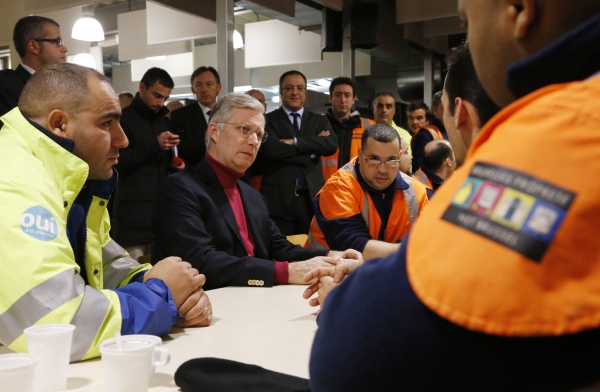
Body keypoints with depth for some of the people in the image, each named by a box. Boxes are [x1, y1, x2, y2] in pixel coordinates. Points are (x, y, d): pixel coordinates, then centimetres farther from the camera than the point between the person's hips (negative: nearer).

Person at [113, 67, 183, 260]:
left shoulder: (163, 121, 17)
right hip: (134, 207, -6)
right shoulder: (124, 118, -3)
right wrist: (155, 145, -18)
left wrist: (174, 164, 4)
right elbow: (118, 162, -12)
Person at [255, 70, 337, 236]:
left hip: (312, 197, 3)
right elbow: (270, 149, -13)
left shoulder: (319, 121, 15)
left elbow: (332, 144, -4)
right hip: (278, 198, -3)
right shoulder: (268, 121, 5)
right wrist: (312, 148, -7)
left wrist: (295, 142, -12)